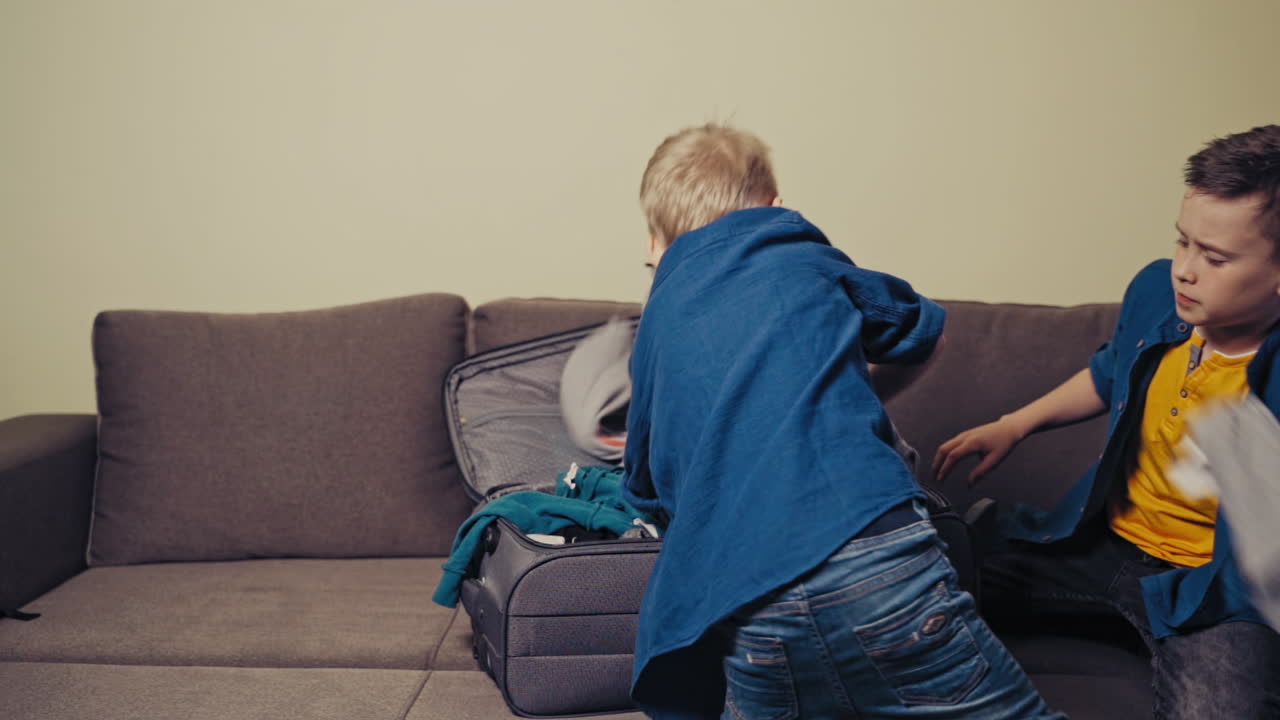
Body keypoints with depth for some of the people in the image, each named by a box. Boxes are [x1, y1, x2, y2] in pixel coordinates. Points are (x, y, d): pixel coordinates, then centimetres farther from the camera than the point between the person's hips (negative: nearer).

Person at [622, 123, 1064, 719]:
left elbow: (645, 488, 33)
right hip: (874, 565, -3)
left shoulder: (657, 320, 22)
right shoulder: (803, 259, 16)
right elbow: (923, 336, 33)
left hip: (745, 622, 3)